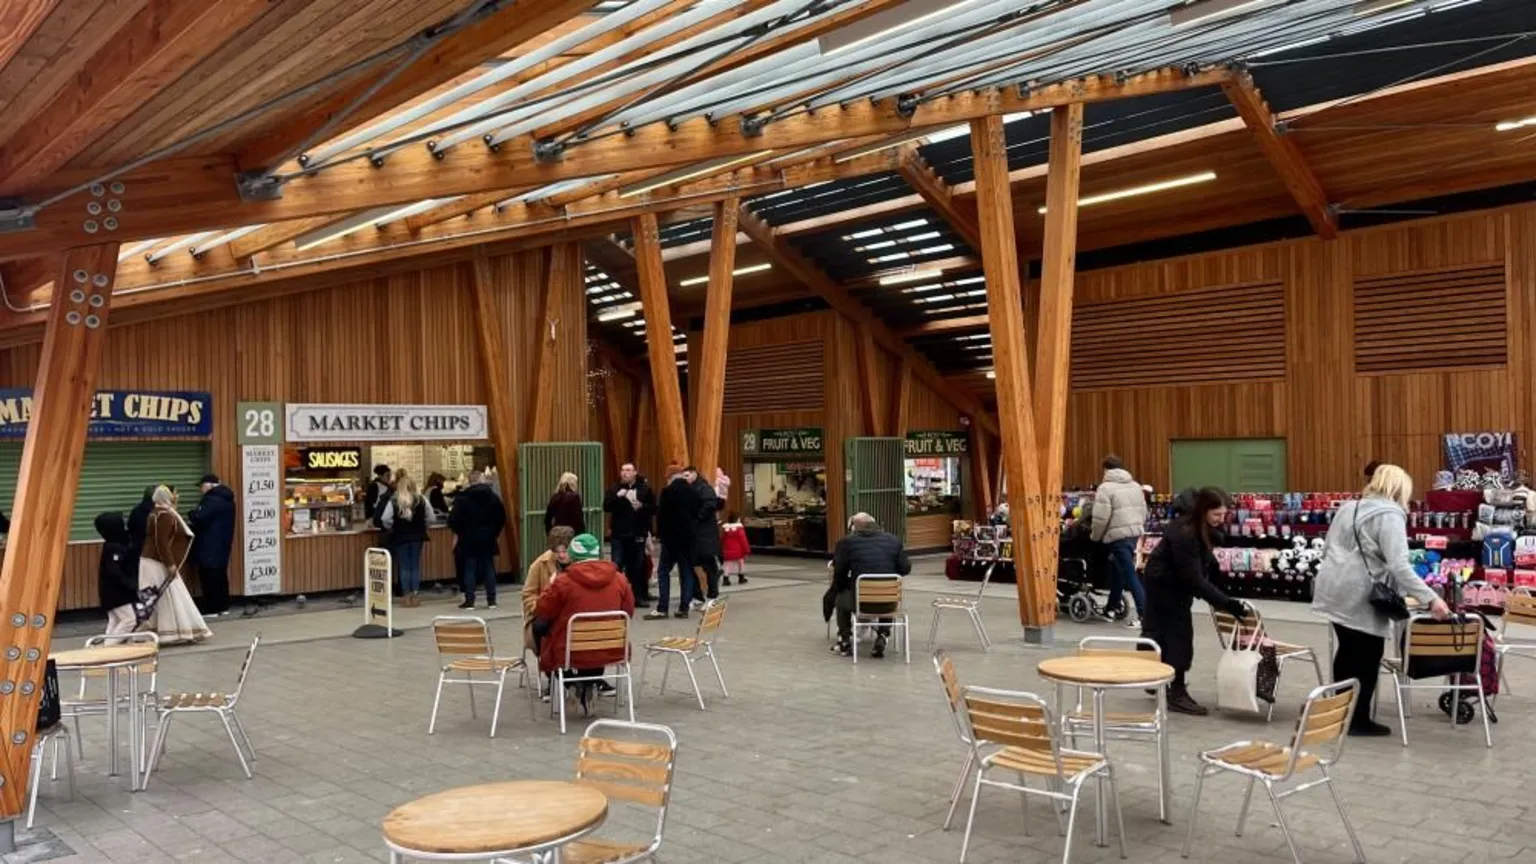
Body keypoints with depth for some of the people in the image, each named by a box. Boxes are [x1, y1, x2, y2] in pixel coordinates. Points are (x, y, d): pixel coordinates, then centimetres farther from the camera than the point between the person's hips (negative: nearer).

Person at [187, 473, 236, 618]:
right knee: (220, 575, 14)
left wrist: (192, 515, -2)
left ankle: (211, 609, -4)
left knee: (209, 576, -6)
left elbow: (199, 518, -24)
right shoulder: (226, 499, 14)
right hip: (221, 544, 10)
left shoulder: (212, 500, -18)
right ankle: (222, 606, 18)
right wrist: (195, 520, 18)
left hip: (210, 546, -10)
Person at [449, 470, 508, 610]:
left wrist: (456, 533, 4)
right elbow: (501, 517, 7)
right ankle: (491, 600, 7)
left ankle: (469, 601, 0)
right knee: (489, 567, 8)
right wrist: (496, 533, 17)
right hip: (488, 537, 3)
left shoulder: (462, 498, -8)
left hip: (468, 537, -3)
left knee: (469, 568, 1)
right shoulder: (493, 496, 3)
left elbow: (455, 518, -10)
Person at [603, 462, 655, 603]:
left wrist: (642, 507, -19)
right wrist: (617, 496, -20)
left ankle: (640, 596, 14)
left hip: (638, 533, 0)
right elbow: (606, 507, -5)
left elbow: (653, 508, -1)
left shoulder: (645, 488, 2)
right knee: (616, 565, -2)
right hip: (619, 534, 0)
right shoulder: (614, 488, 5)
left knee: (639, 566, 7)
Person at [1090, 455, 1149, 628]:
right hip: (1135, 533, 8)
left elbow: (1101, 518, -14)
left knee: (1129, 575, -6)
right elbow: (1143, 513, 16)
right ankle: (1113, 606, 31)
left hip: (1118, 536, -8)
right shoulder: (1135, 485, 14)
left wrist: (1095, 536, 1)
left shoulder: (1105, 488, -9)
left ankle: (1144, 613, -7)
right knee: (1117, 570, 22)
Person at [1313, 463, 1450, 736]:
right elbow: (1399, 566, -22)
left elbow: (1328, 549, 21)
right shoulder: (1390, 515, -11)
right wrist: (1430, 598, -23)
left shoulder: (1348, 507, 14)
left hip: (1332, 589, 8)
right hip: (1360, 597, -8)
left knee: (1347, 651, 19)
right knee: (1367, 657, 5)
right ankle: (1359, 720, 12)